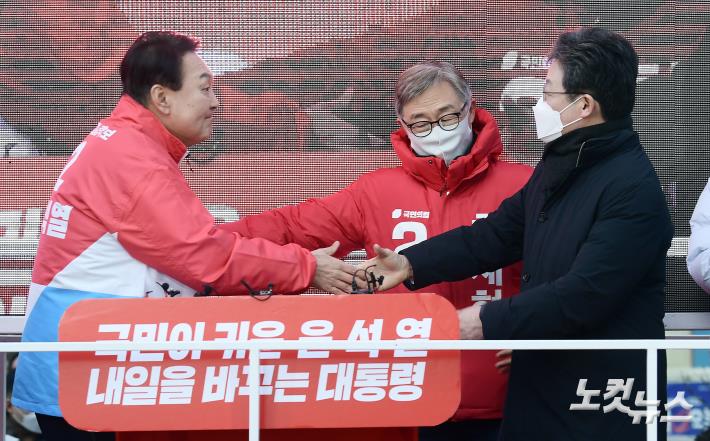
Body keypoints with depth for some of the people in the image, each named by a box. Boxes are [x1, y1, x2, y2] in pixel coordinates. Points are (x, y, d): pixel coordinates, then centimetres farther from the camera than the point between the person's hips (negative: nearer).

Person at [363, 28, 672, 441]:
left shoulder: (634, 190, -20)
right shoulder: (560, 165, 10)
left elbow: (583, 296, -25)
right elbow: (498, 233, 14)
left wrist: (489, 322, -20)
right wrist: (412, 264, 5)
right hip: (543, 384, 9)